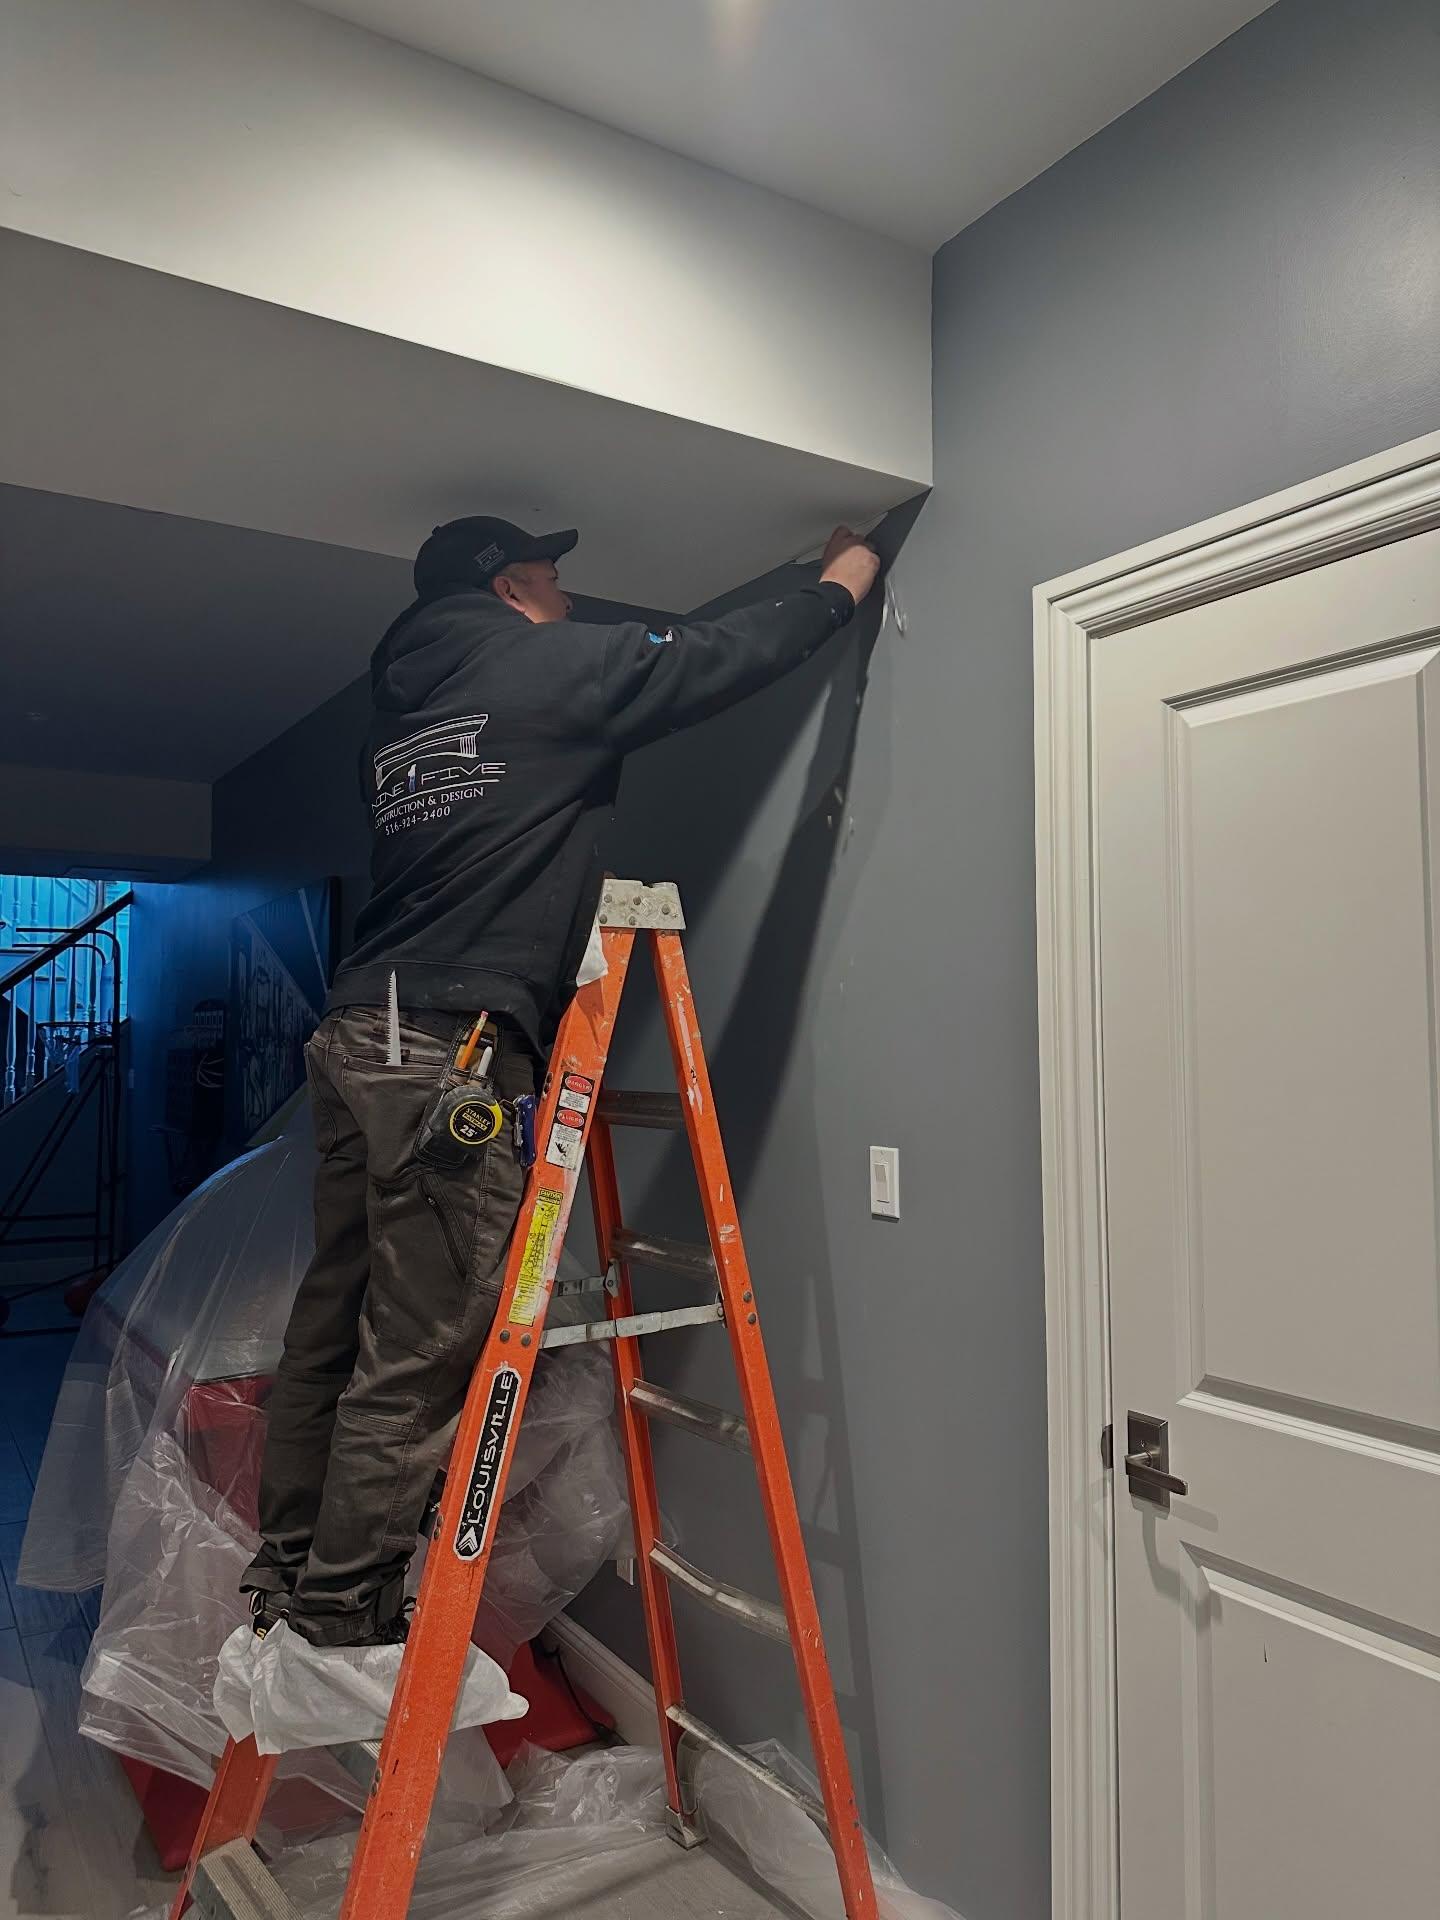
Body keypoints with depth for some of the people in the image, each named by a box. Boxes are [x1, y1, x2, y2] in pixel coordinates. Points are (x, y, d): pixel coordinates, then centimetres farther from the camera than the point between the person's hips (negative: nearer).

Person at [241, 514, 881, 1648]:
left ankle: (285, 1580, 24)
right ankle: (344, 1617, 6)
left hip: (358, 1039, 9)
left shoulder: (406, 699, 23)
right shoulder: (550, 667, 1)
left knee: (337, 1327, 13)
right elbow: (725, 657, 6)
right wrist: (843, 580, 22)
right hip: (453, 1047, -9)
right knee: (419, 1354, -3)